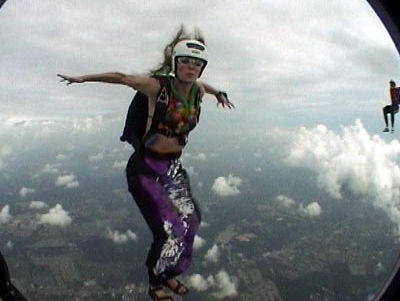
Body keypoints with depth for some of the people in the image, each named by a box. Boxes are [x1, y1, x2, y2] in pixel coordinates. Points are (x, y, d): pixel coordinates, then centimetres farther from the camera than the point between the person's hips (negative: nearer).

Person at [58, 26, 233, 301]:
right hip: (146, 167, -7)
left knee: (190, 221, 11)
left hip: (174, 167, 7)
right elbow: (120, 78, -6)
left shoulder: (198, 90, -1)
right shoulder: (157, 86, -18)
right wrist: (82, 78, 5)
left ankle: (170, 273, 36)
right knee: (168, 231, -8)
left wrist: (219, 93, 44)